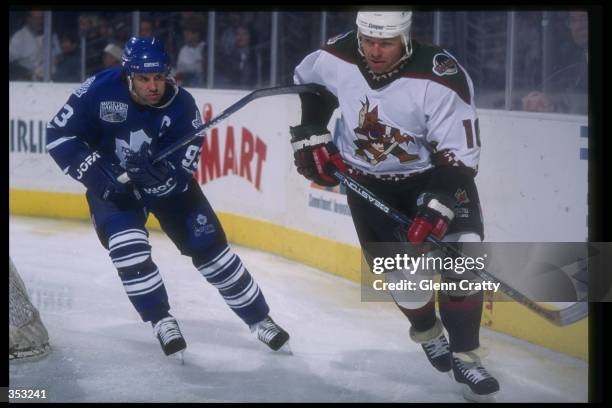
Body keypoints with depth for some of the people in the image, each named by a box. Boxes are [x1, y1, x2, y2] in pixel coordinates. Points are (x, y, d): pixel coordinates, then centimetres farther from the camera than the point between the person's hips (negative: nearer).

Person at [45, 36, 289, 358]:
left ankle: (259, 318, 12)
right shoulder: (100, 91, -25)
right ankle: (161, 320, -7)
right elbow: (59, 135, -18)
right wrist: (94, 171, -28)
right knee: (127, 245, -25)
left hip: (166, 182, 1)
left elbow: (183, 170, -21)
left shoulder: (181, 105, -22)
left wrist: (164, 174, -43)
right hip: (112, 182, -1)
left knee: (209, 246, -2)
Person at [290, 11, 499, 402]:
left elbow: (459, 155, -27)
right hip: (368, 180, 2)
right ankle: (427, 329, 30)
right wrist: (310, 136, 0)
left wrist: (437, 206, -38)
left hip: (434, 174, -2)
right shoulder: (336, 58, -18)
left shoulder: (441, 78, -30)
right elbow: (306, 83, 8)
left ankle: (465, 355, -1)